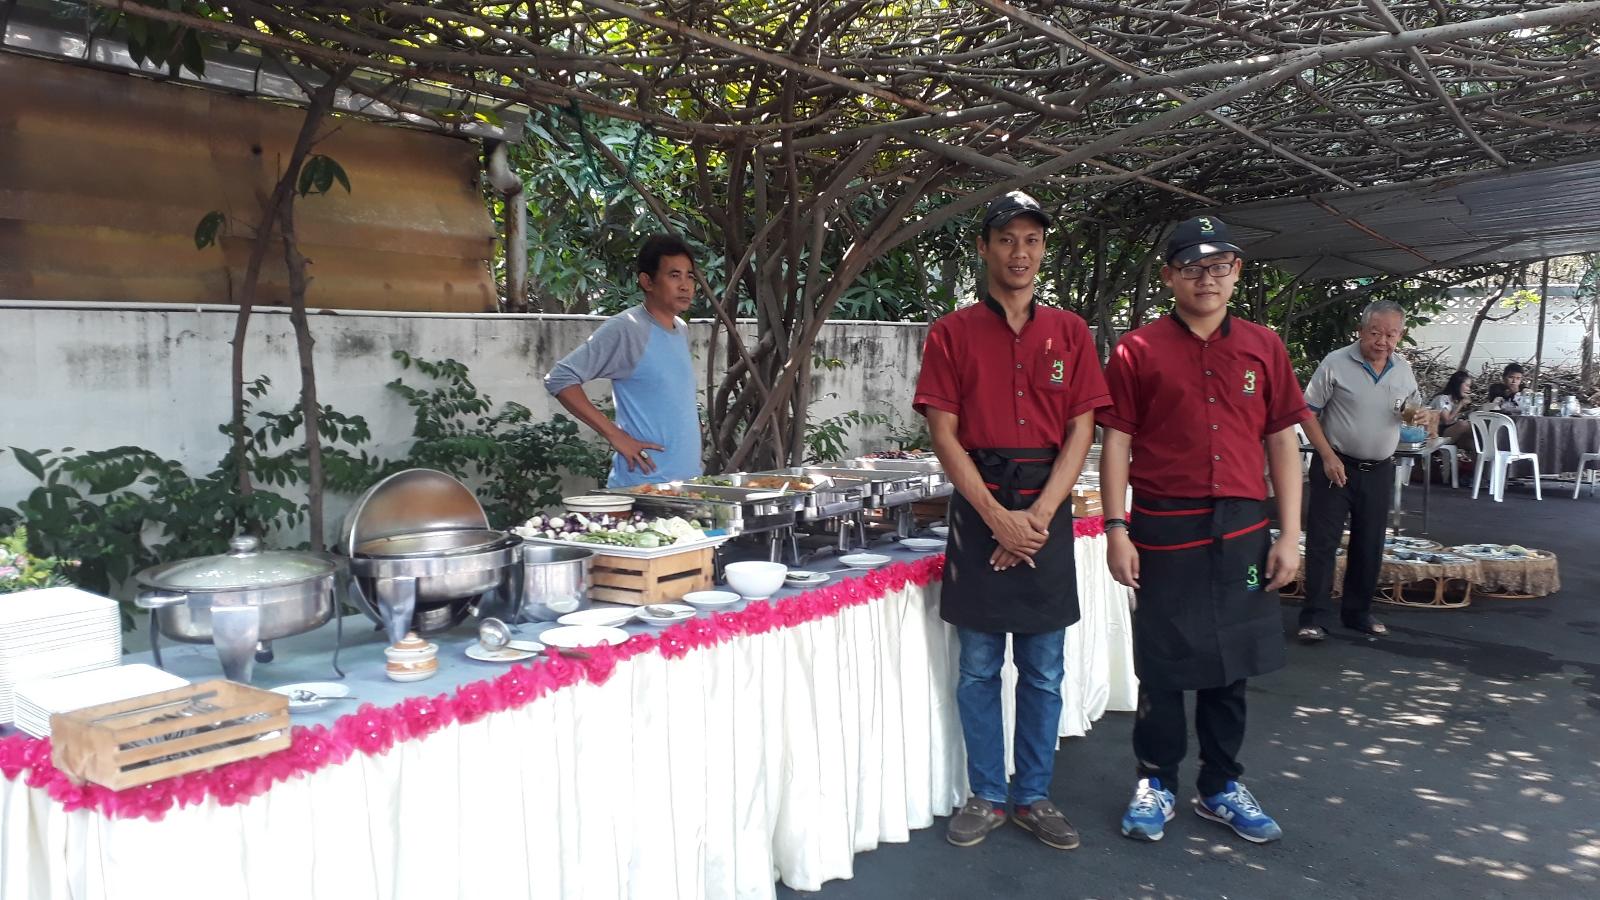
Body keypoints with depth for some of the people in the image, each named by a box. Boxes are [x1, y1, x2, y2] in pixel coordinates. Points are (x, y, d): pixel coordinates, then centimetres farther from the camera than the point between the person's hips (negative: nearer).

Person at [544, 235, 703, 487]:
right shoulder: (625, 329, -12)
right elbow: (559, 379, -15)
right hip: (643, 484, -7)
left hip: (689, 478, 7)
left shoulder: (681, 330, 12)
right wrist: (616, 435, -17)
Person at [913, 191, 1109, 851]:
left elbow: (1081, 432, 2)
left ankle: (1034, 796, 23)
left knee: (1043, 672, 8)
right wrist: (996, 517, -12)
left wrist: (1039, 515, -9)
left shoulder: (1069, 332, 7)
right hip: (979, 511, -1)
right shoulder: (952, 333, 2)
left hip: (1047, 512, 2)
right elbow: (944, 435, -4)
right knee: (978, 668, 7)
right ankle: (987, 796, 21)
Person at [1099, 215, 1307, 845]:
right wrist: (1116, 529, -9)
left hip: (1242, 529, 3)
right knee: (1163, 664, 6)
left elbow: (1283, 441, 8)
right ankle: (1156, 782, 24)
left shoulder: (1262, 348, 7)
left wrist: (1289, 534, 4)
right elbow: (1116, 443, -2)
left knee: (1231, 664, 13)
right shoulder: (1139, 350, -1)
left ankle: (1221, 788, 29)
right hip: (1164, 530, -3)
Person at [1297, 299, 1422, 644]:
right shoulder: (1336, 363, -9)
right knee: (1323, 541, -5)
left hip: (1379, 470, 5)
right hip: (1336, 466, -5)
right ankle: (1310, 617, -1)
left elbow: (1415, 410, 19)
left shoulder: (1404, 369, 6)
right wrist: (1328, 455, -14)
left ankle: (1357, 612, 23)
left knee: (1369, 545, 11)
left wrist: (1414, 412, -6)